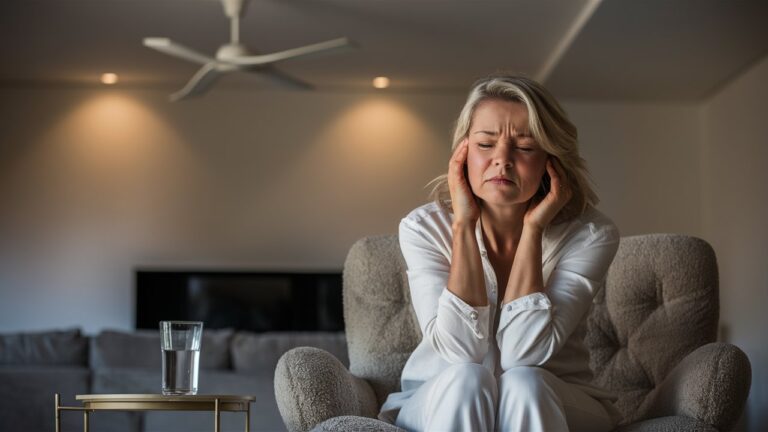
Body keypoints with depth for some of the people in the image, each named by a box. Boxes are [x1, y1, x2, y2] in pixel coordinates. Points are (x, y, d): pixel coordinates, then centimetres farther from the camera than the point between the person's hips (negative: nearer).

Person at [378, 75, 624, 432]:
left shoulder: (590, 235, -14)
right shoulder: (424, 228, -10)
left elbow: (523, 353, -24)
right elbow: (461, 350, -24)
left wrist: (533, 229, -23)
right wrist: (464, 224, -23)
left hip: (549, 403, 0)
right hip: (439, 402, 0)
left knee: (521, 383, -32)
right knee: (466, 378, -32)